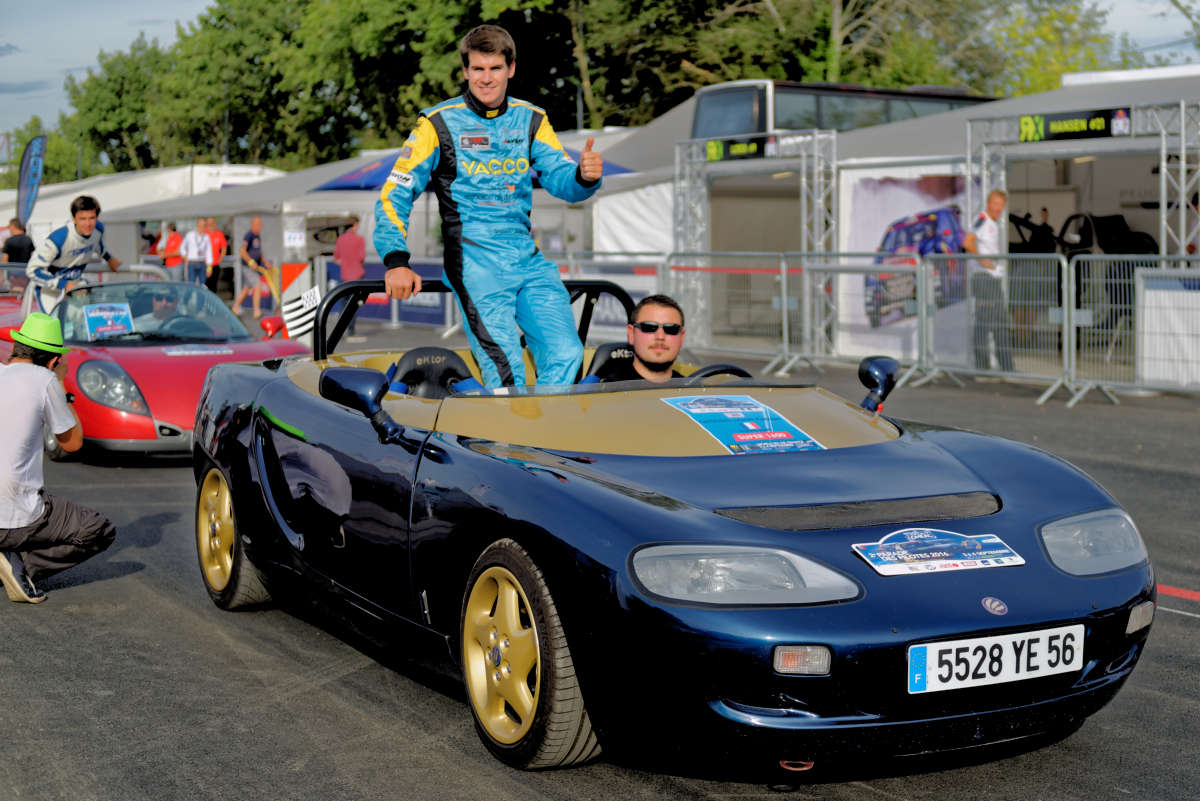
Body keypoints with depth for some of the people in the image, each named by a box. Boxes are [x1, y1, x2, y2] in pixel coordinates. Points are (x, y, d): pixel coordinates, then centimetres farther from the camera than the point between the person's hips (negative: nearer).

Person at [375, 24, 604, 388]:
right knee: (506, 371, -20)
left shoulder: (531, 120, 15)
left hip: (528, 259, 4)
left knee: (567, 355, -12)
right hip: (473, 259, -4)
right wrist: (396, 260, -13)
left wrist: (585, 175, -18)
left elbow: (563, 181, 8)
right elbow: (394, 194, 1)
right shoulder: (439, 123, 3)